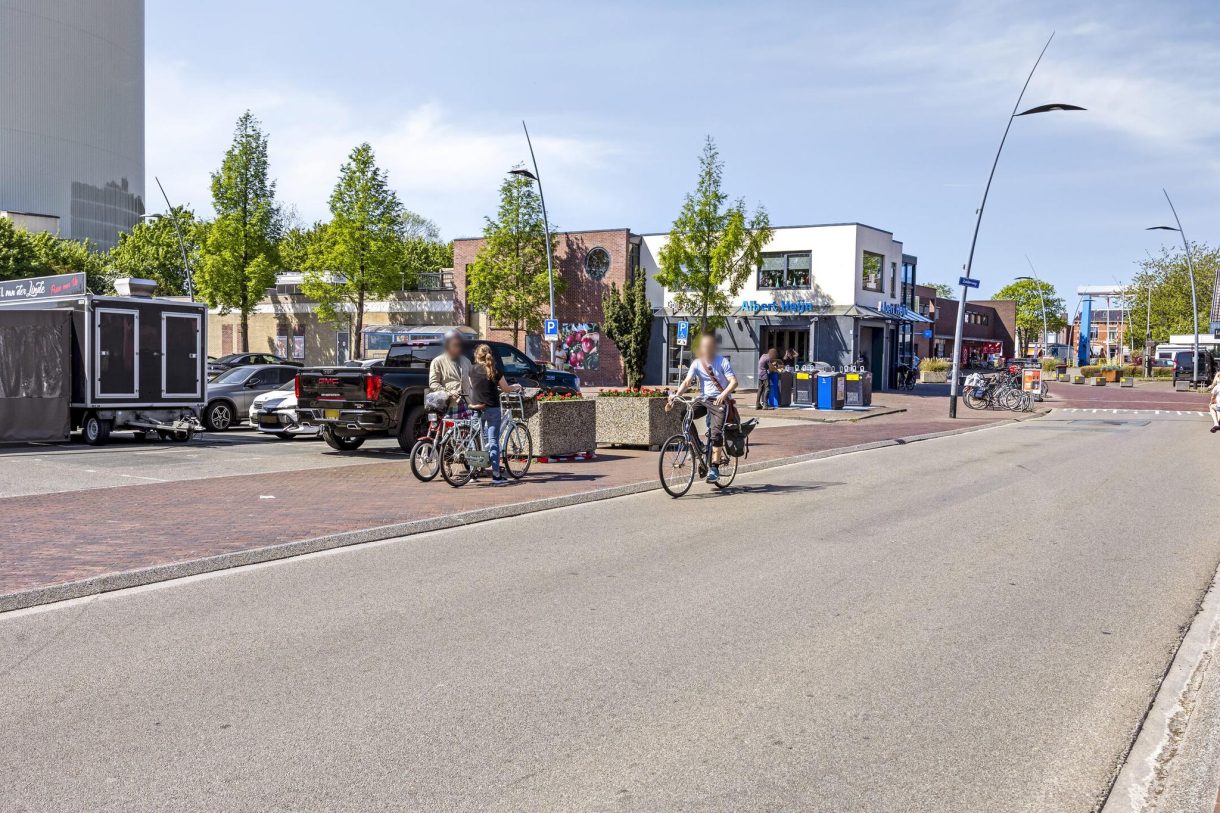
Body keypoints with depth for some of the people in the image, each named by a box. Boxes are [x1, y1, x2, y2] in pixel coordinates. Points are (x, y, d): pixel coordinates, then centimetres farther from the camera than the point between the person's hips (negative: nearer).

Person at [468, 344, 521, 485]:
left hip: (476, 409, 2)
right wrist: (516, 387, 21)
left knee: (482, 439, 14)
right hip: (492, 409, -2)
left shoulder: (472, 369, 3)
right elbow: (506, 389, 2)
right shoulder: (495, 368, -3)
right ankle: (496, 475, -6)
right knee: (493, 441, -3)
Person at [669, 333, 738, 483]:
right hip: (704, 399, 4)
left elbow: (734, 381, -14)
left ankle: (714, 467, -12)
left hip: (720, 401, -4)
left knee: (716, 433, -18)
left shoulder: (722, 362, -7)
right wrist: (676, 395, -26)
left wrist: (723, 394, -32)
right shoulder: (697, 363, 1)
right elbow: (687, 381, -9)